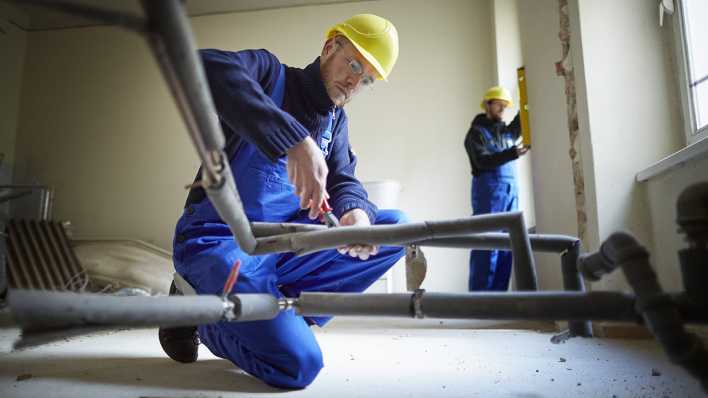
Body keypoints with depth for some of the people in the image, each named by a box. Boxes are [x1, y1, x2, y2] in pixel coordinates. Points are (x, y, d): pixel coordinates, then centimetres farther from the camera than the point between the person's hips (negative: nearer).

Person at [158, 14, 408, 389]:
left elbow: (344, 181, 5)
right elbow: (205, 66, -29)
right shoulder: (270, 73, -8)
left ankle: (278, 311, -6)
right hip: (218, 242, -7)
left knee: (397, 226, -5)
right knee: (297, 364, -22)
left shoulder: (336, 120, 12)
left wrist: (356, 213, -21)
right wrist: (294, 139, -41)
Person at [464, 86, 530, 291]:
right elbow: (483, 161, -13)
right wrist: (512, 154, -24)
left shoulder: (506, 130, 22)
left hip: (511, 190, 7)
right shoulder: (476, 132, 1)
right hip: (488, 188, -6)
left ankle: (498, 293, 6)